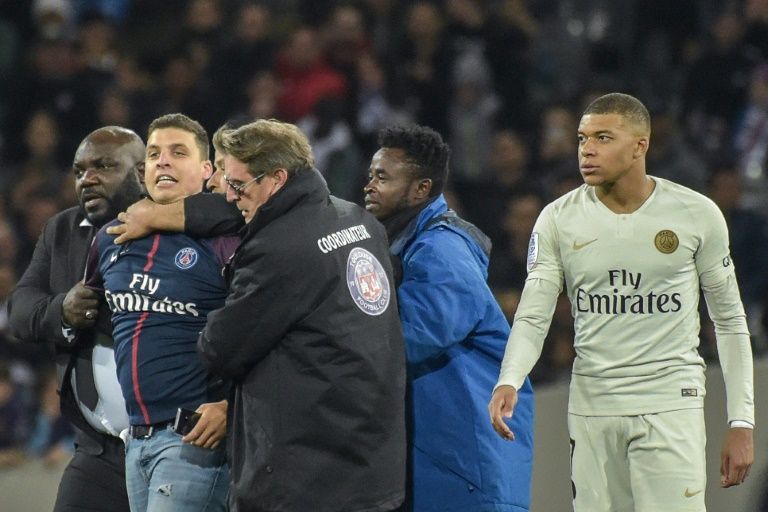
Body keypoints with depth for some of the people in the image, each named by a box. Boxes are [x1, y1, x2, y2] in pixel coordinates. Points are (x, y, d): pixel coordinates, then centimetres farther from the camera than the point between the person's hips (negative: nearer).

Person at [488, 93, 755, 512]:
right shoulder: (558, 220, 2)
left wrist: (741, 422, 1)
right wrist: (508, 383, -23)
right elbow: (532, 318, -3)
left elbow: (729, 320, 5)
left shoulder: (696, 214, -1)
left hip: (670, 403, -2)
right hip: (591, 409, 3)